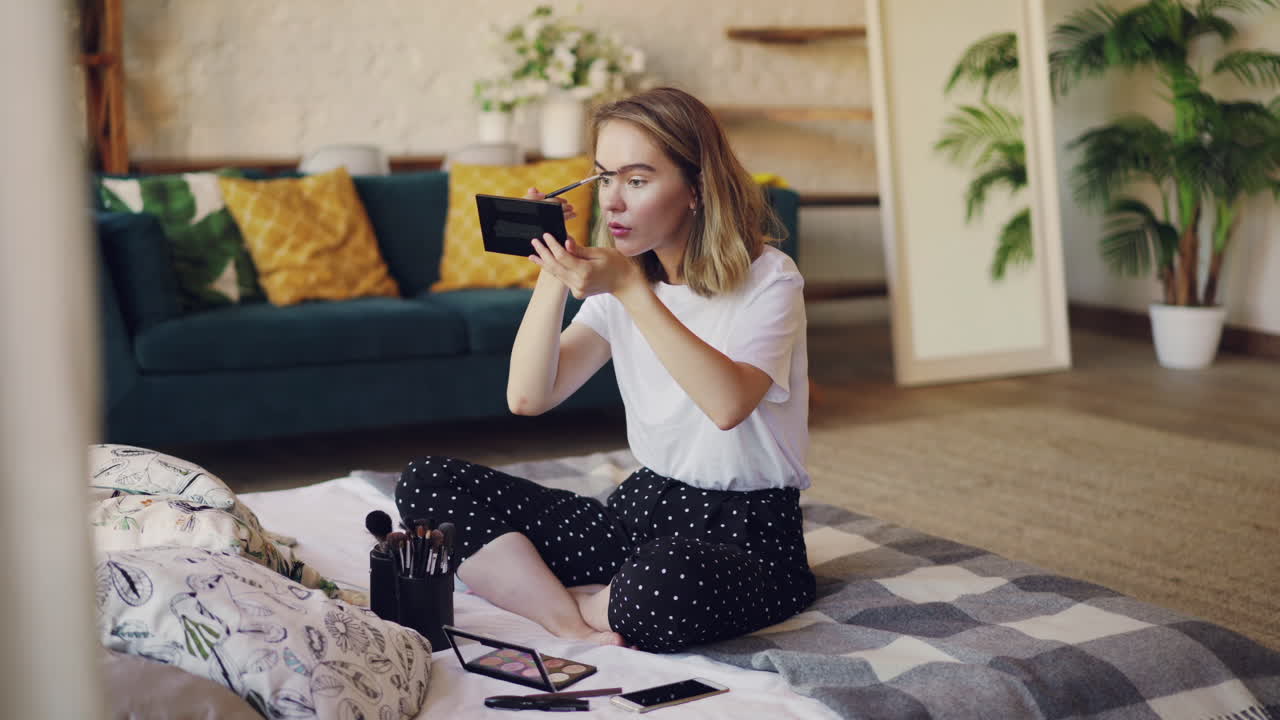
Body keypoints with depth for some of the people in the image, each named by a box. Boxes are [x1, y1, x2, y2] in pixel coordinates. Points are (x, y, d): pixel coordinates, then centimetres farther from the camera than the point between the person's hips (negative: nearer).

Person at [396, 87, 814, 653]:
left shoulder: (767, 279, -10)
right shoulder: (618, 282, 8)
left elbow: (728, 403, -29)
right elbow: (528, 397, -2)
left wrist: (629, 287, -29)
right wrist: (554, 276, -14)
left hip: (749, 536, -6)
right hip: (643, 509, 6)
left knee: (671, 578, -44)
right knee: (426, 484, -6)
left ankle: (570, 603, -11)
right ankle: (573, 621, -19)